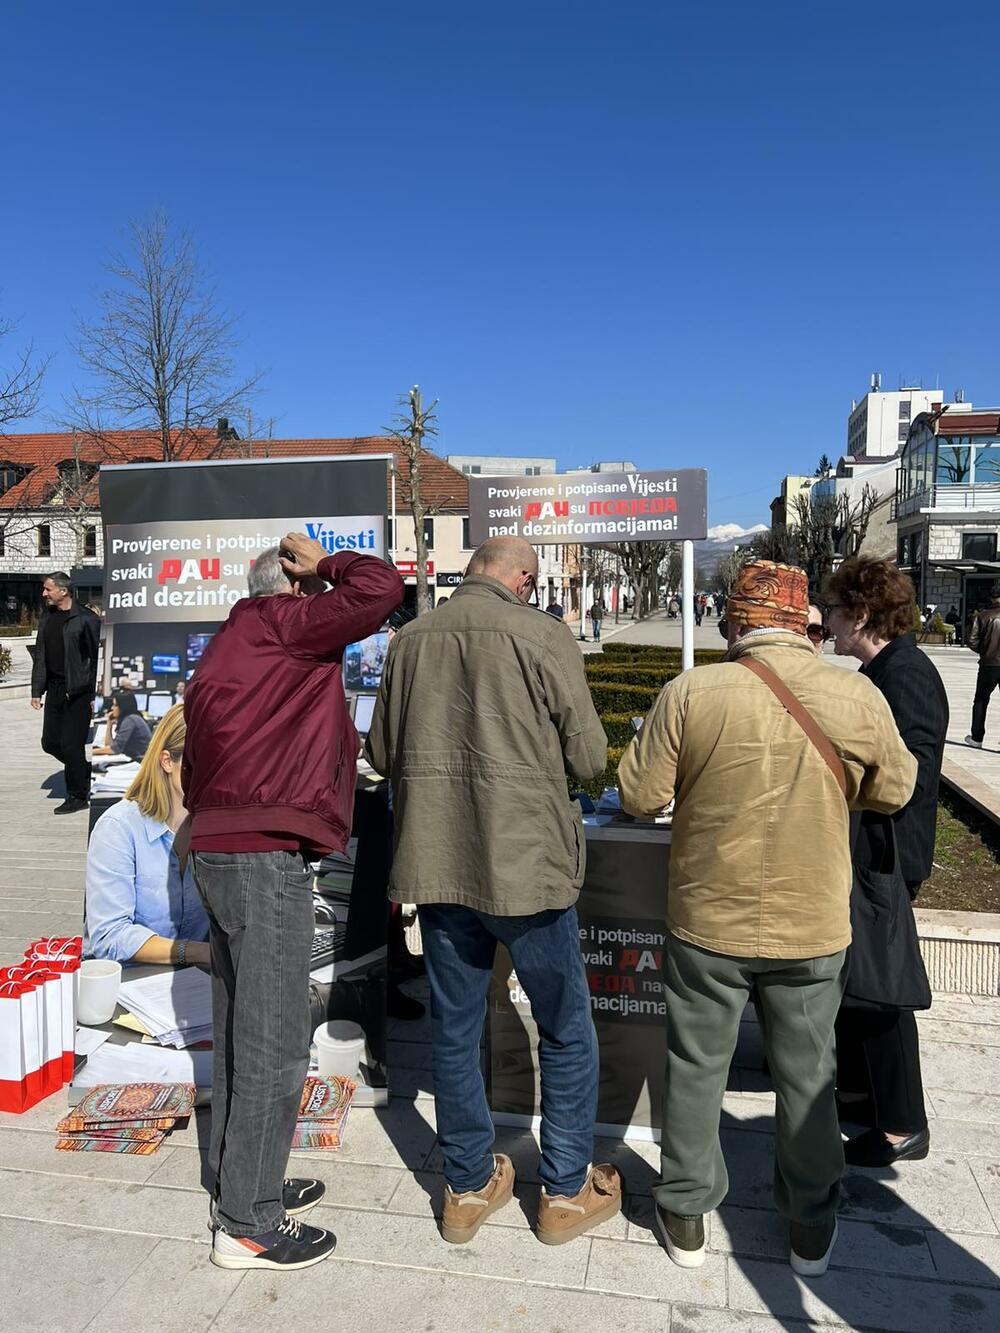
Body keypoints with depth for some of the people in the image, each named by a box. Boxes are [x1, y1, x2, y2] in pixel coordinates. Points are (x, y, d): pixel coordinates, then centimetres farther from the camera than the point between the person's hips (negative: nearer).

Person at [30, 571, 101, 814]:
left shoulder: (85, 619, -9)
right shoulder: (47, 618, 12)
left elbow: (98, 657, -10)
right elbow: (40, 657, 17)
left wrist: (95, 694, -13)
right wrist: (37, 690, 12)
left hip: (78, 690, -7)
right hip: (55, 689, 7)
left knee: (71, 744, -5)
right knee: (50, 742, 8)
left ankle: (77, 797, 8)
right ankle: (85, 772, 30)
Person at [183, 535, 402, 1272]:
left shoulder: (225, 650, 20)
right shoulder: (281, 627, -8)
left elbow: (195, 766, 22)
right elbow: (380, 586, -18)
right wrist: (325, 563, -1)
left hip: (221, 851, 10)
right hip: (267, 858, -10)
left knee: (242, 1031, 17)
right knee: (274, 1044, -2)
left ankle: (241, 1183, 30)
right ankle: (248, 1226, 10)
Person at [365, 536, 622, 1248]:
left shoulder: (412, 637, 3)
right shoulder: (542, 635, -11)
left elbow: (381, 752, 11)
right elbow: (589, 757, -6)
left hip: (436, 864, 5)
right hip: (526, 861, -4)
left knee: (454, 1030, 17)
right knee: (568, 1031, 15)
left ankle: (469, 1188, 32)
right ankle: (567, 1192, 28)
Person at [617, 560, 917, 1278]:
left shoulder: (690, 694, -18)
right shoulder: (858, 697, -11)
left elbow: (639, 795, -10)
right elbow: (893, 791, 4)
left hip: (708, 926, -1)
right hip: (814, 930, 2)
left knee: (697, 1068, 17)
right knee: (808, 1077, 20)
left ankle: (686, 1216, 34)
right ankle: (812, 1229, 38)